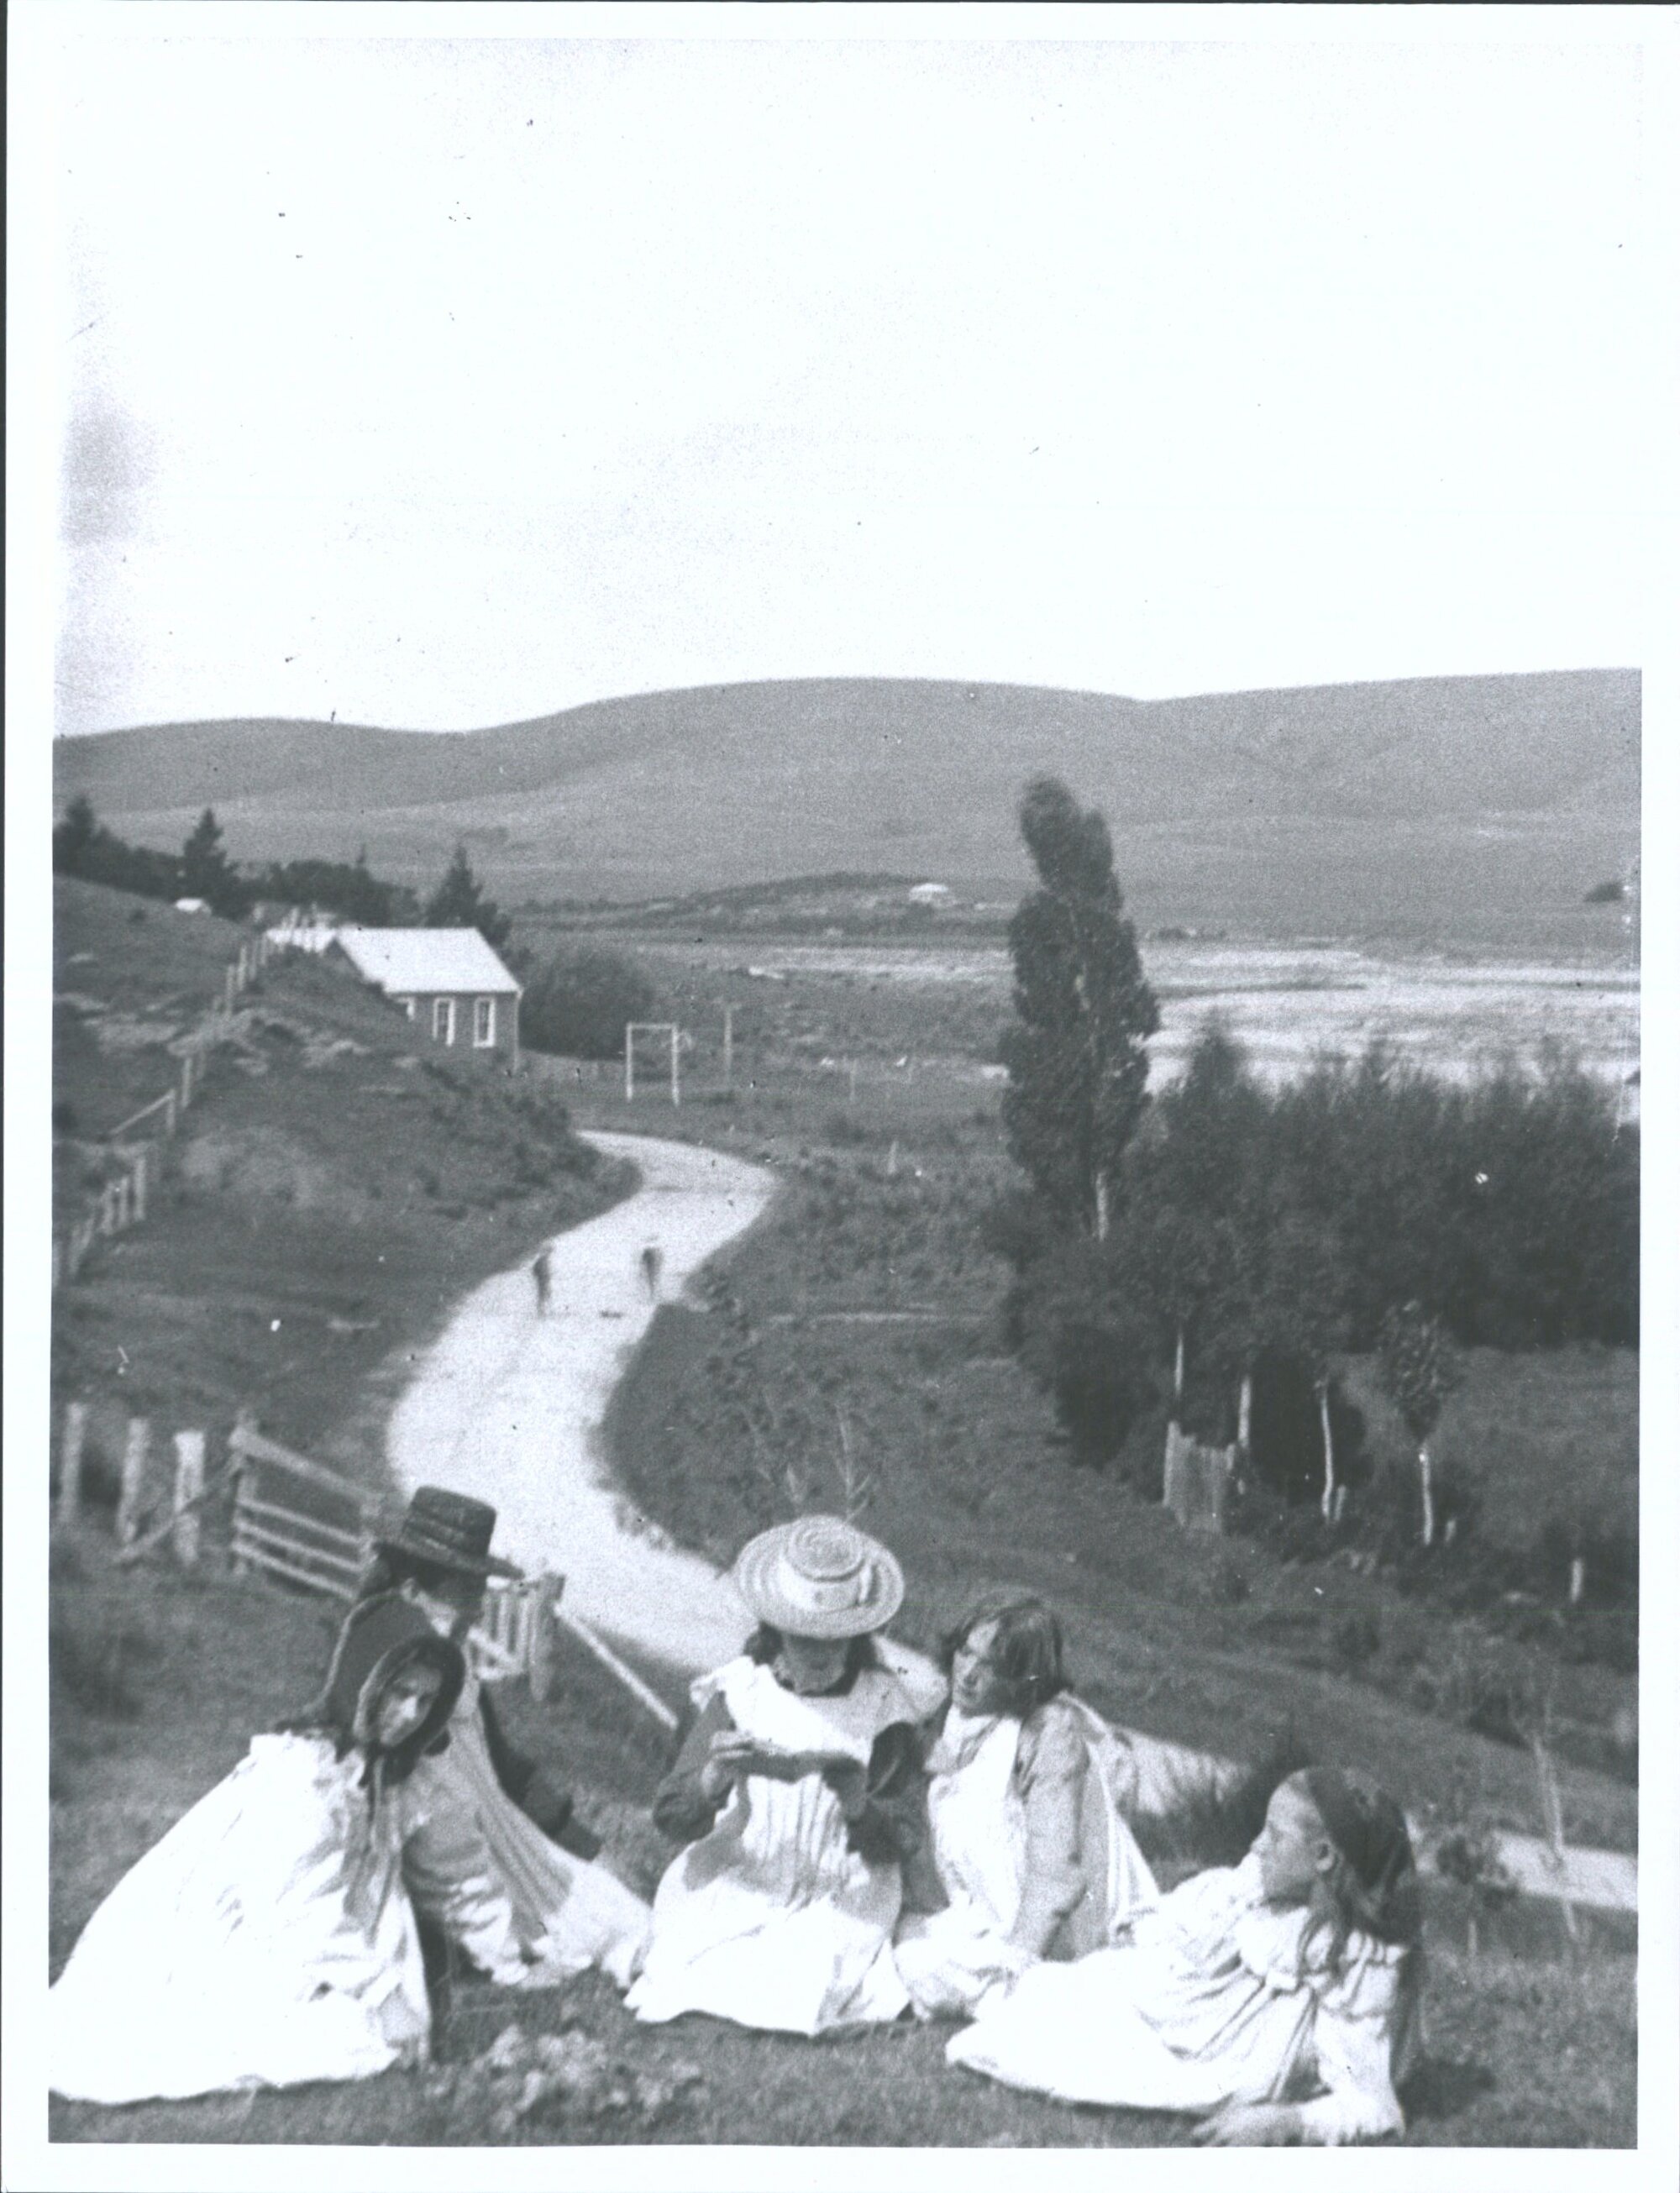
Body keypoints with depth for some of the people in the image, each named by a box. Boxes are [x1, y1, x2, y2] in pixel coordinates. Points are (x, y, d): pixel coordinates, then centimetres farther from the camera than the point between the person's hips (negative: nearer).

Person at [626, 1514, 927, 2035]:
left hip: (838, 1904, -1)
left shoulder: (882, 1704, -2)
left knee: (799, 1994, -25)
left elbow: (897, 1840, -2)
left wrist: (859, 1806, -24)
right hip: (732, 1890, 1)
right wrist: (714, 1776, -28)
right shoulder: (739, 1692, -3)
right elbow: (672, 1819, -7)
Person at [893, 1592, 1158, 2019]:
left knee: (928, 1978, -22)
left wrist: (1017, 1958, -23)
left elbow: (1055, 1872, -21)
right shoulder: (959, 1716, 5)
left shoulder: (1052, 1733, -19)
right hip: (968, 1911, 8)